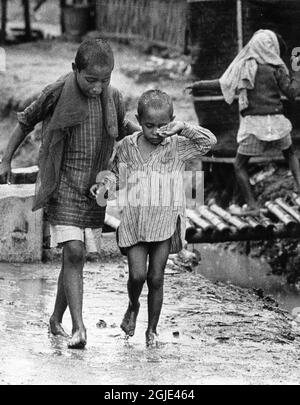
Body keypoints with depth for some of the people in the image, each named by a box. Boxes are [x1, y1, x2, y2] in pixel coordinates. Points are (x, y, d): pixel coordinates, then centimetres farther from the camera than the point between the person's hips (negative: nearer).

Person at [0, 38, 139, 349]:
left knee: (75, 259, 9)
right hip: (62, 184, -4)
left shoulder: (113, 97, -1)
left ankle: (56, 320, 27)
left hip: (94, 188, 4)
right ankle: (79, 328, -21)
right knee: (73, 253, -17)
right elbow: (26, 121, 4)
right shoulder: (57, 93, -11)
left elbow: (122, 128, 20)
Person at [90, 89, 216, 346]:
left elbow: (209, 142, -11)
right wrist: (105, 184, -2)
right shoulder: (126, 147, 3)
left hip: (165, 221, -1)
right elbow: (117, 173, 17)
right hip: (134, 221, 1)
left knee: (156, 278, 1)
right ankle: (133, 306, 24)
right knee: (137, 274, -10)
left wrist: (183, 129, -19)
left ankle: (152, 329, 16)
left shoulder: (177, 147, -2)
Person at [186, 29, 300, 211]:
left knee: (240, 165, 10)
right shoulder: (275, 68, -3)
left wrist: (197, 85, 15)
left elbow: (223, 84, 2)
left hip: (253, 121, -1)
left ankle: (252, 205, 1)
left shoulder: (244, 66, -1)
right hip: (276, 120, 1)